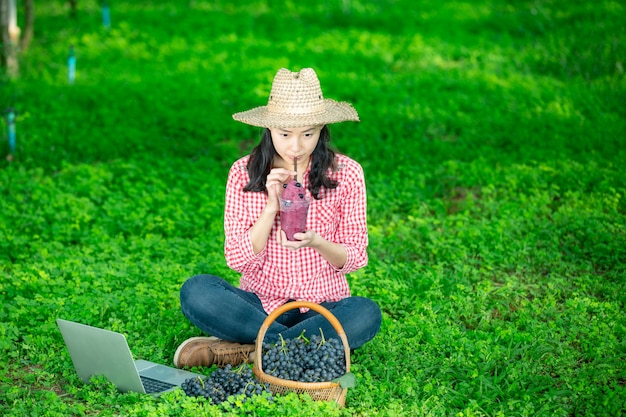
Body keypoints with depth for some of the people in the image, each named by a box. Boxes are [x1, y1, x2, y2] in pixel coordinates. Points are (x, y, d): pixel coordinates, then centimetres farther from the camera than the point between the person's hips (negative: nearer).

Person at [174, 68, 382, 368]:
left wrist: (316, 242, -23)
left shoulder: (346, 173, -4)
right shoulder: (244, 172, -3)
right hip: (259, 305, 0)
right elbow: (238, 260, -7)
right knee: (196, 290, -26)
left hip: (323, 307, 0)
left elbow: (354, 258, -3)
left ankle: (245, 350, -24)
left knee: (366, 313, -32)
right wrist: (272, 206, -20)